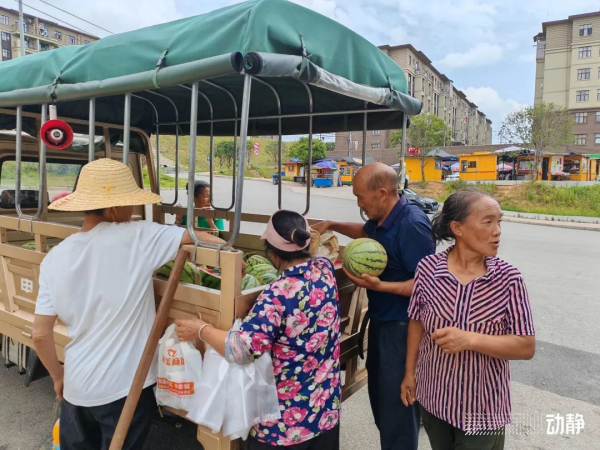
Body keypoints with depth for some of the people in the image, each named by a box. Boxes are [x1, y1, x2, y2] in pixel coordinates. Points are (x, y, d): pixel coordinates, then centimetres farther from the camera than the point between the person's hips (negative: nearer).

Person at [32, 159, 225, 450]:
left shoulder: (54, 258, -4)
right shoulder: (137, 237, -17)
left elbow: (40, 334, 0)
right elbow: (198, 238, -8)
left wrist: (58, 377, 15)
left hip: (76, 386, 4)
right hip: (126, 385, -4)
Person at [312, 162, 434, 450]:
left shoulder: (412, 225, -25)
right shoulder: (382, 219, 3)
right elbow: (365, 232, 28)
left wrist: (379, 285, -32)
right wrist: (333, 226, 17)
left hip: (401, 326, -10)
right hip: (381, 320, 10)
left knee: (396, 402, 5)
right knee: (380, 395, 24)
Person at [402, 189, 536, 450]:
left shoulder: (508, 279, -16)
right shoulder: (428, 268, -12)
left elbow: (527, 347, -14)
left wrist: (470, 339, -27)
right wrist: (409, 373, 7)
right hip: (434, 397, 2)